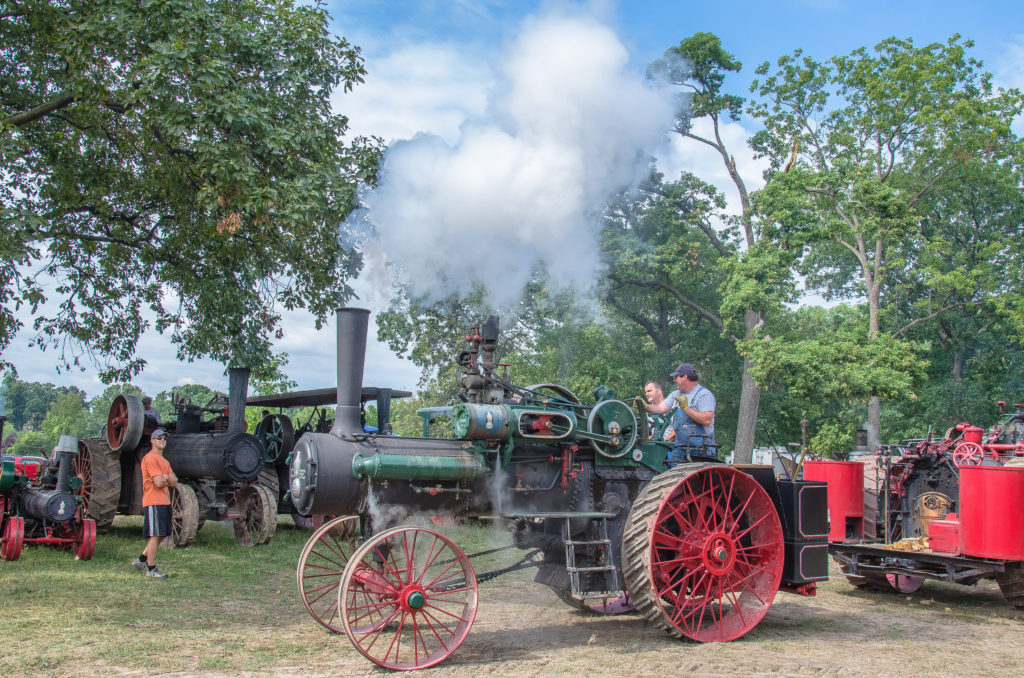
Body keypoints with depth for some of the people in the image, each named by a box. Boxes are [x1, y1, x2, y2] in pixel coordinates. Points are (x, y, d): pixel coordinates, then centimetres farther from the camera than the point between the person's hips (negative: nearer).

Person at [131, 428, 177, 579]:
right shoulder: (150, 458, -10)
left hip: (164, 502, 10)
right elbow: (159, 482, -18)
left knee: (161, 535, 14)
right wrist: (168, 479, 2)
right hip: (154, 503, -10)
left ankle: (141, 561, 25)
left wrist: (165, 478, -7)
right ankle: (151, 569, 1)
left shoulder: (164, 461, 21)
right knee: (154, 535, -6)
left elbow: (174, 483, 12)